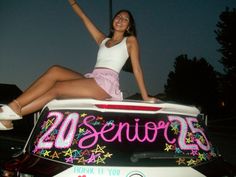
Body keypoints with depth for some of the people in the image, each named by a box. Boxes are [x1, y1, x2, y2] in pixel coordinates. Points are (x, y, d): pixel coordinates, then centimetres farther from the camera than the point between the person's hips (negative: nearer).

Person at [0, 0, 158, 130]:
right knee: (55, 71, -18)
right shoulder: (103, 40, 26)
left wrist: (145, 97, 0)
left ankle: (14, 109, -17)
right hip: (91, 79, 5)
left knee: (55, 89, -19)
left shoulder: (130, 40, 12)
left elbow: (137, 68, 6)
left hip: (106, 83, -5)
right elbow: (84, 17, 27)